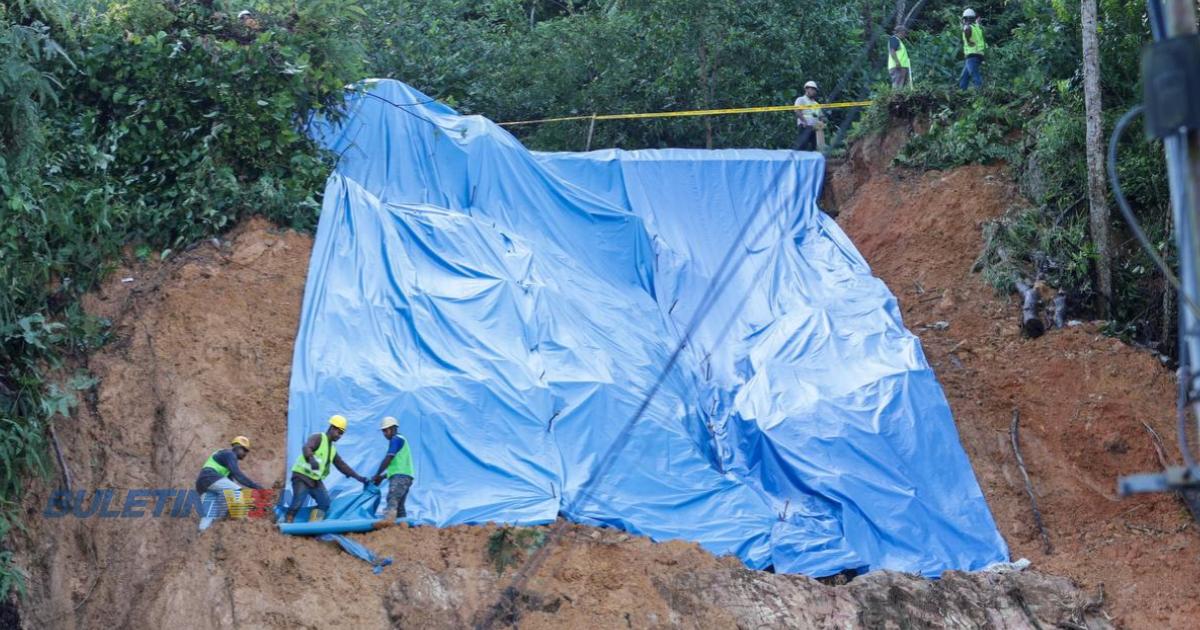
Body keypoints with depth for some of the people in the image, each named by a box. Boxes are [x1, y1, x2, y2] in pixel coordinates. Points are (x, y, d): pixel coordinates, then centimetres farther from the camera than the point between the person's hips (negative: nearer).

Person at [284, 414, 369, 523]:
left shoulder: (332, 449, 17)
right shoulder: (318, 438, -9)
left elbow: (342, 465, 19)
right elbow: (306, 448, -30)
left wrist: (358, 477, 12)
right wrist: (311, 459, -51)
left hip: (315, 480, 8)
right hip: (302, 476, -8)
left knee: (325, 503, -3)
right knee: (297, 503, -15)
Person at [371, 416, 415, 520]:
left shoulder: (396, 439, -2)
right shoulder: (401, 440, 27)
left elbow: (388, 459, -11)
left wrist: (377, 475, -4)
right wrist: (383, 476, 22)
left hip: (400, 477, -10)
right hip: (403, 477, 10)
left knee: (392, 500, -26)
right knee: (399, 507, 6)